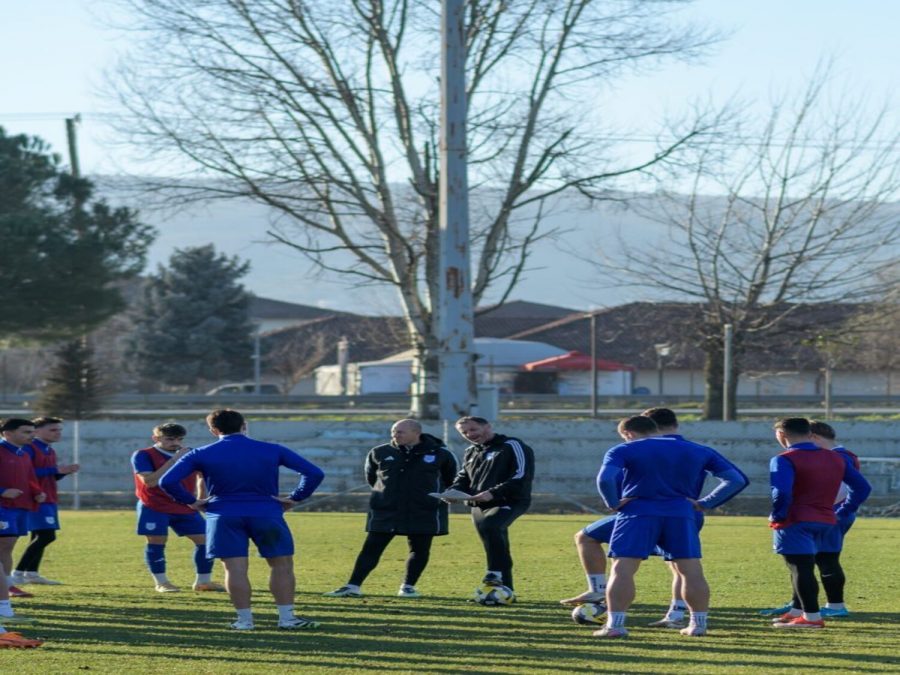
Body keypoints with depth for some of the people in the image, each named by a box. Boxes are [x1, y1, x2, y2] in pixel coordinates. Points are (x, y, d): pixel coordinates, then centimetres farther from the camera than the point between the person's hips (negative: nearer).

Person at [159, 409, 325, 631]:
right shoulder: (273, 451, 3)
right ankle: (287, 618, 6)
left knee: (235, 568, 2)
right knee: (282, 565, 8)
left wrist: (191, 501, 4)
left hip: (224, 516, 0)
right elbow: (314, 473, -2)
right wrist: (294, 498, 3)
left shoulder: (201, 455, 2)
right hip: (266, 513, 0)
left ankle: (244, 620, 1)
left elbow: (167, 481, -5)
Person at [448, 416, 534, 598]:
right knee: (497, 549, 8)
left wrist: (492, 493, -25)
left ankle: (495, 573, -34)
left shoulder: (512, 446, -5)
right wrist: (453, 491, 2)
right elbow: (464, 478, 27)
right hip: (479, 506, 8)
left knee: (489, 525, -35)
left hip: (509, 502, -8)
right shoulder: (471, 453, 21)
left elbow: (521, 476, -16)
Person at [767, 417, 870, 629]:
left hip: (796, 524, -7)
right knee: (804, 569, 21)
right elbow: (862, 488, 12)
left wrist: (777, 516, -11)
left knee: (801, 570, -3)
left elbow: (781, 492, -27)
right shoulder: (836, 458, 11)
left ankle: (812, 617, -3)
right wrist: (841, 513, 14)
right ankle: (797, 611, 28)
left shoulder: (784, 460, -11)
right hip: (827, 523, 7)